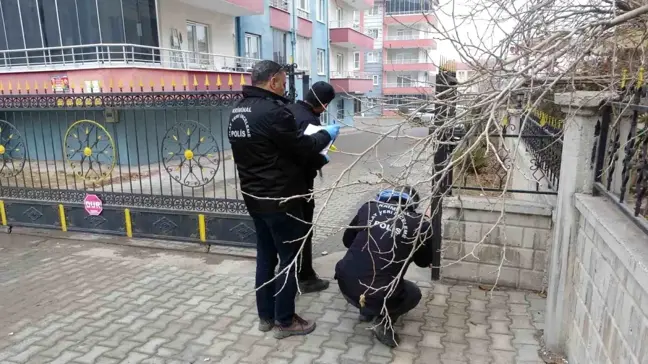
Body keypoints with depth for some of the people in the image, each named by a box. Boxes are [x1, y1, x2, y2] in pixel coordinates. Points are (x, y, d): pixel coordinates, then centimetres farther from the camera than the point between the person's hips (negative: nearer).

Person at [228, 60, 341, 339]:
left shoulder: (238, 110, 8)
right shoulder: (272, 110, -21)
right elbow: (302, 149, -15)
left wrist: (312, 145, 16)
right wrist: (327, 134, 3)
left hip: (253, 195, 9)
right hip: (279, 198, -9)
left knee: (265, 255, 18)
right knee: (289, 258, 5)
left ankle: (265, 316, 29)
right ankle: (284, 321, 18)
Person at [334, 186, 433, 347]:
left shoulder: (369, 207, 7)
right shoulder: (420, 224, -1)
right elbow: (424, 262, 16)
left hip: (345, 285, 4)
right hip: (379, 296, -3)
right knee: (414, 293, 27)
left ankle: (366, 311, 30)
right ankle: (385, 320, 6)